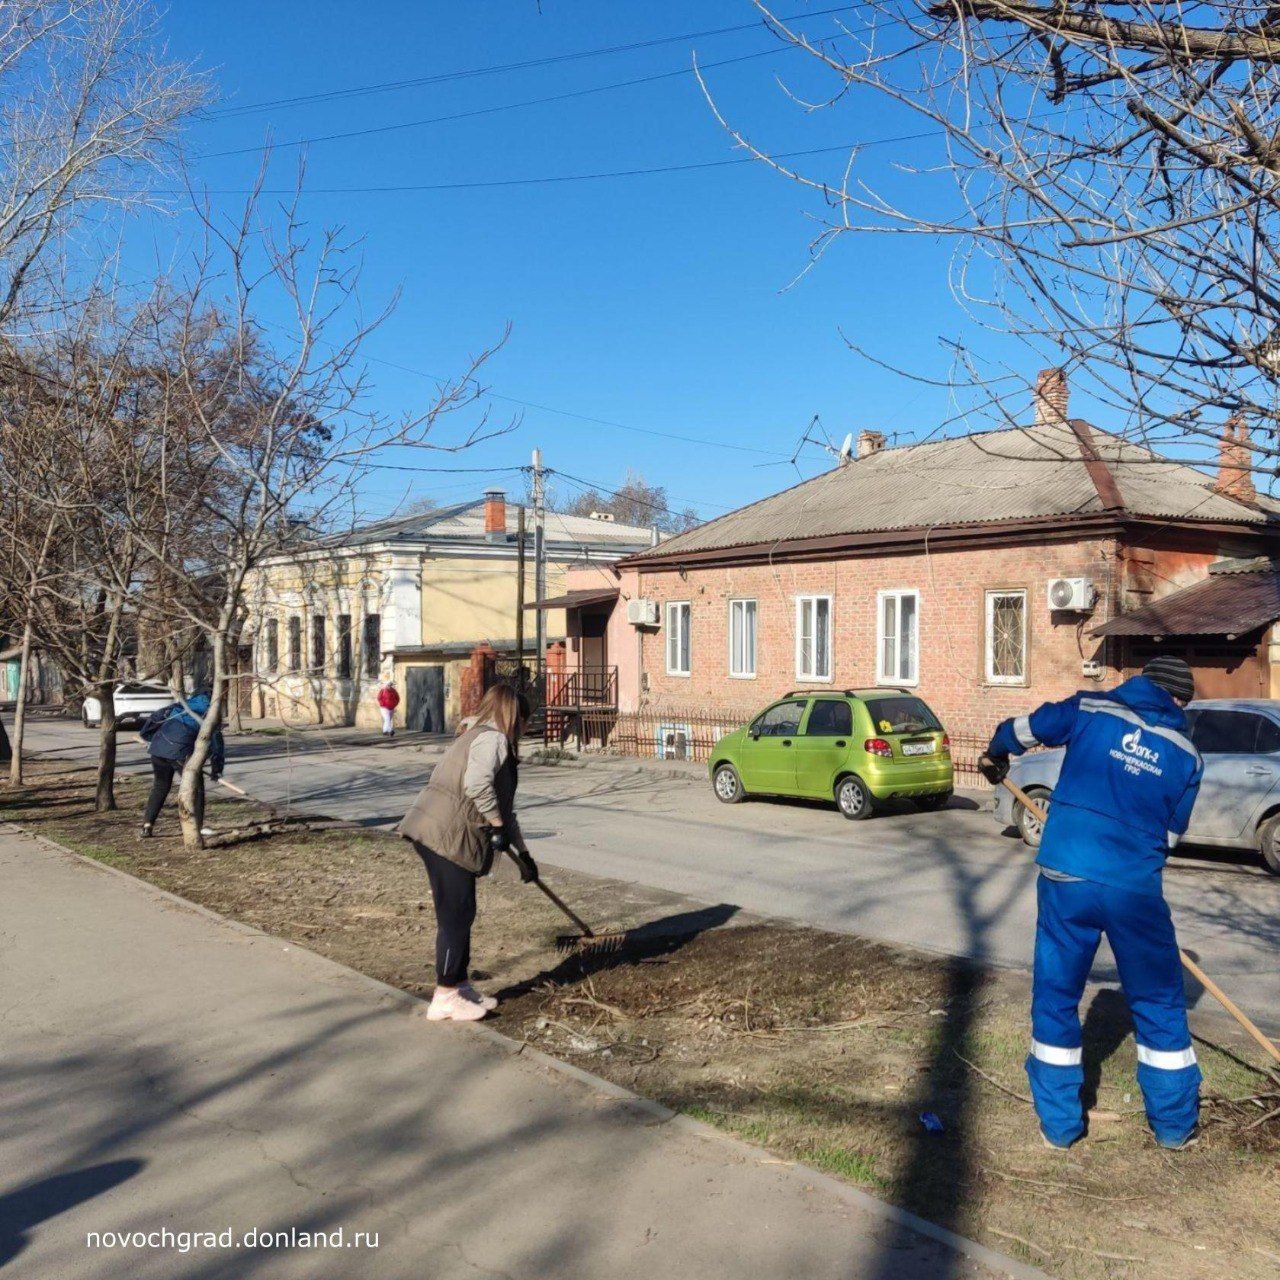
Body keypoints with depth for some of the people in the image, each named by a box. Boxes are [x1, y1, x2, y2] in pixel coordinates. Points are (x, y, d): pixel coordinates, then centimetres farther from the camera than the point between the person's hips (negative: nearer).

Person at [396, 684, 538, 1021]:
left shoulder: (476, 737, 25)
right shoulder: (493, 739, -8)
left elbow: (503, 804, 29)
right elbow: (477, 784, -28)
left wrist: (522, 853, 31)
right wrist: (497, 825, -14)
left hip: (435, 833, 10)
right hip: (446, 837, -10)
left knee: (461, 914, 17)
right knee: (456, 914, -1)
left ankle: (460, 987, 28)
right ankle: (445, 998, 8)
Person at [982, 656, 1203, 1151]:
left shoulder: (1091, 709, 2)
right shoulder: (1186, 755, 7)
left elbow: (1022, 730, 9)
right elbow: (1171, 834, 12)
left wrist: (995, 755, 29)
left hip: (1066, 877, 0)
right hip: (1137, 890, 1)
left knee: (1056, 995, 12)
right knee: (1159, 1002, 17)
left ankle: (1059, 1122, 18)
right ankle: (1174, 1123, 29)